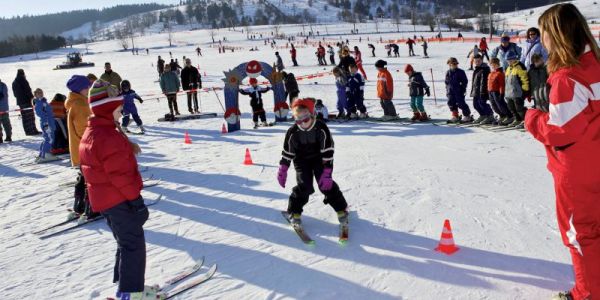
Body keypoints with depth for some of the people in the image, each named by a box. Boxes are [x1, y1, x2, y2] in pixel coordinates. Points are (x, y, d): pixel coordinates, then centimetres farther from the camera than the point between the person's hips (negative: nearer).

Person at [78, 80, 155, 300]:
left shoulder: (91, 133, 12)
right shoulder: (108, 137, -22)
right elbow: (120, 174, -23)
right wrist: (136, 199, -18)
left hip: (105, 199, 10)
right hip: (119, 199, -10)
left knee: (126, 243, 20)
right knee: (134, 244, -1)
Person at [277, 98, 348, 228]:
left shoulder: (321, 128, -22)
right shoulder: (293, 132, -16)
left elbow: (328, 151, -20)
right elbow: (287, 152, -4)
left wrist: (327, 172, -23)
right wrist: (282, 170, -3)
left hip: (319, 159, -1)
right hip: (302, 160, 1)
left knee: (325, 184, -12)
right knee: (304, 186, -16)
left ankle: (341, 208, 8)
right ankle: (294, 212, 4)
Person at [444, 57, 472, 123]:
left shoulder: (460, 72, -6)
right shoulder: (448, 72, 9)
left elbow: (465, 81, -2)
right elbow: (446, 81, 18)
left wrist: (463, 88, -8)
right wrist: (447, 89, 12)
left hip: (458, 91, -6)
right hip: (450, 92, 6)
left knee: (461, 103, -6)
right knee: (451, 103, 7)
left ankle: (467, 116, 4)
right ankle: (455, 116, 19)